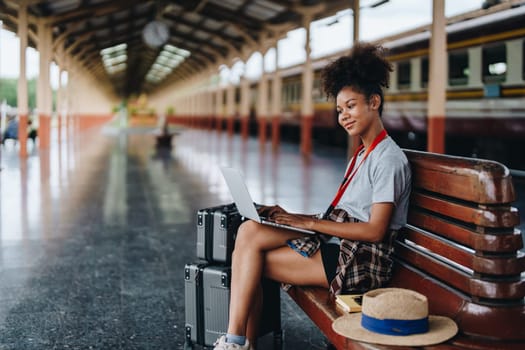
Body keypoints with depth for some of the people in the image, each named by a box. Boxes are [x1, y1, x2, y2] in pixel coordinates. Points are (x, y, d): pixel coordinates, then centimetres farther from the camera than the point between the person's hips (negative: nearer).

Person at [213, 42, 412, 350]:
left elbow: (375, 230, -16)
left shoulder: (389, 158, -10)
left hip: (360, 260, -8)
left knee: (252, 258, -13)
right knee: (249, 230, -11)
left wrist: (309, 222, -13)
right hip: (335, 244, 8)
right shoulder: (362, 154, 19)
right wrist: (292, 217, 2)